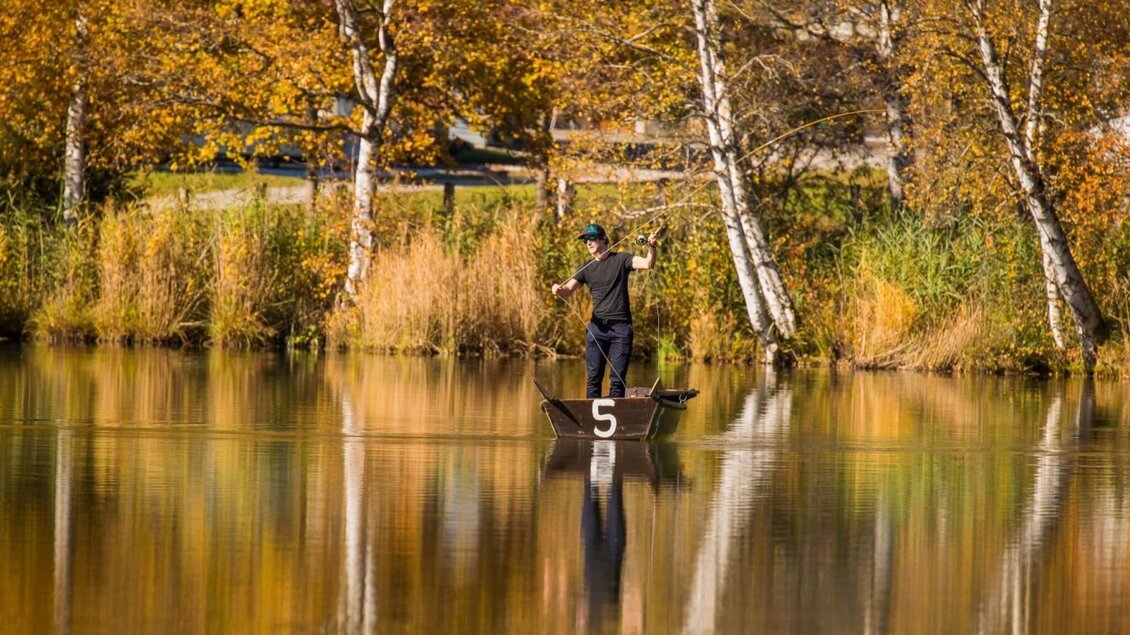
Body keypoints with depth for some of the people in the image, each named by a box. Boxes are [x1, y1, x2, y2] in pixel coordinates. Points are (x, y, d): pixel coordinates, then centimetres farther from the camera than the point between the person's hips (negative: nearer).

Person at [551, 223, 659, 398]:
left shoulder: (621, 259, 3)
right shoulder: (587, 269, 13)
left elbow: (647, 264, -9)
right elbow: (568, 290, 2)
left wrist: (651, 247, -28)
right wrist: (559, 290, -21)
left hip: (620, 326, -3)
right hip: (597, 326, 3)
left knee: (617, 378, -1)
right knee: (594, 377, 0)